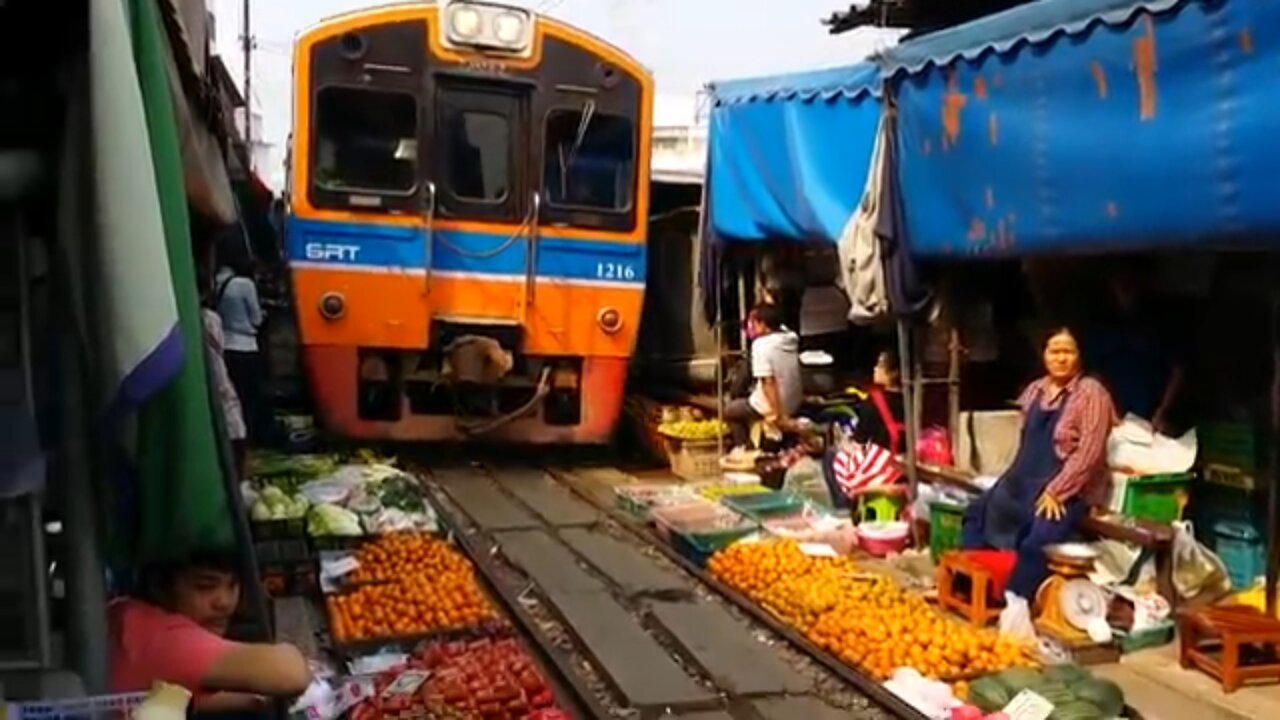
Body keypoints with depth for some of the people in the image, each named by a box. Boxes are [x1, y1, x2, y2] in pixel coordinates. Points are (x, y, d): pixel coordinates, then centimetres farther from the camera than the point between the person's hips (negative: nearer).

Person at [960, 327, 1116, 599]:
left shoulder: (1091, 393, -12)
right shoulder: (1035, 390, 11)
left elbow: (1089, 452, -18)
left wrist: (1055, 492, -23)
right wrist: (1013, 479, 6)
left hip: (1070, 490, -8)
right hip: (1026, 480, 8)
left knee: (1035, 541, -29)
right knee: (977, 513, 3)